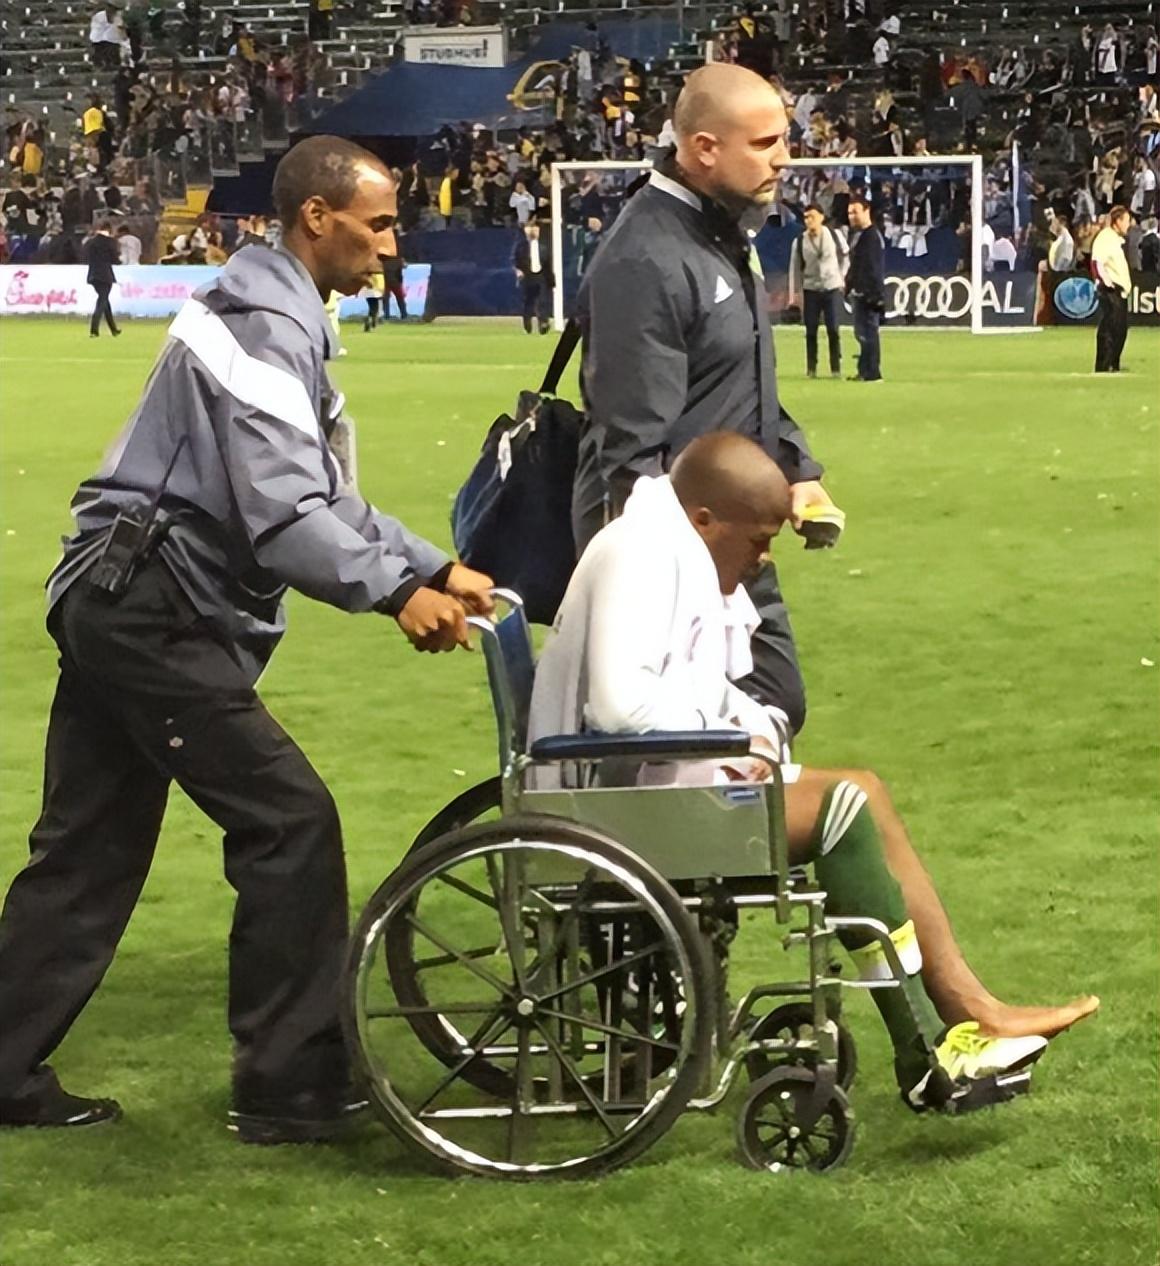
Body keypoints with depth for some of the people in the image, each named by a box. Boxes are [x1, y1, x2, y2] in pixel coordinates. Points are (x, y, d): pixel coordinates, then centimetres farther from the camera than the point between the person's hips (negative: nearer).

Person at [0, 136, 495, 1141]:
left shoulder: (280, 319, 18)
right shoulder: (263, 328, -16)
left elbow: (325, 495, 19)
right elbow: (285, 512, -25)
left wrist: (435, 567, 10)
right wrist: (396, 593, -23)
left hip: (122, 606, 11)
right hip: (158, 612, -11)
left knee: (89, 849, 13)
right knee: (291, 823, -7)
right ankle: (289, 1086, 0)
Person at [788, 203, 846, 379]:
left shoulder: (833, 235, -5)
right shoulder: (800, 241, -5)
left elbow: (845, 254, 9)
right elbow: (795, 267, -2)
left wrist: (841, 275, 7)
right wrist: (795, 292, -4)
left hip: (832, 287, -1)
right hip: (810, 289, 1)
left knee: (833, 330, -1)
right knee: (811, 331, 4)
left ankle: (836, 368, 6)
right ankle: (811, 368, 12)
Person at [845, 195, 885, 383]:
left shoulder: (872, 235, -13)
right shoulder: (856, 235, 16)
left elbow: (875, 268, -19)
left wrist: (875, 294, -22)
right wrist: (849, 285, 19)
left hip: (868, 294, -10)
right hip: (858, 293, 10)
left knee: (868, 332, -9)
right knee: (861, 332, 14)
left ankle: (871, 373, -7)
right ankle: (864, 371, 21)